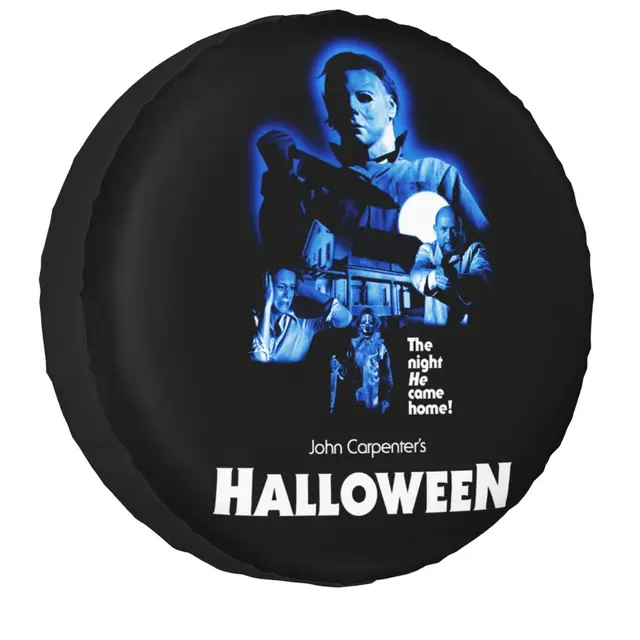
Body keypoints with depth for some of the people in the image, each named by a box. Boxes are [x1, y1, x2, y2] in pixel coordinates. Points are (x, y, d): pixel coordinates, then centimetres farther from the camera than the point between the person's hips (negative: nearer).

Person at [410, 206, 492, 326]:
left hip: (470, 329, 0)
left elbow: (484, 274, -16)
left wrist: (459, 281, -38)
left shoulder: (475, 249, 5)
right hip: (433, 327, 0)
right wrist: (433, 278, -36)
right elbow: (417, 273, -12)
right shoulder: (427, 250, 9)